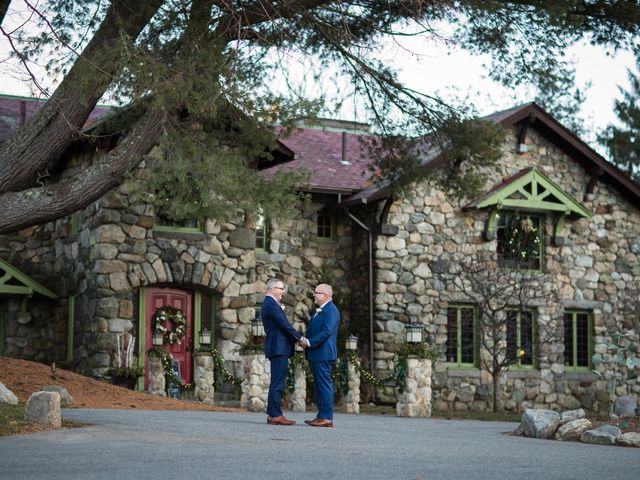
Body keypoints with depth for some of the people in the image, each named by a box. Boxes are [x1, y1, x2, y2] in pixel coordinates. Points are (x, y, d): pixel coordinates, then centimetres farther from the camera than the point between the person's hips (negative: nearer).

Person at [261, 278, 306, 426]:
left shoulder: (269, 303, 19)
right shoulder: (271, 304, -14)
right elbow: (284, 325, -17)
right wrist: (299, 338, -10)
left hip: (277, 348, 11)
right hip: (278, 348, -11)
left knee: (277, 384, 12)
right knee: (277, 383, -9)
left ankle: (272, 415, 14)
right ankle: (275, 415, -8)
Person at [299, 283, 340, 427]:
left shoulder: (331, 310, -13)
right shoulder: (320, 310, 19)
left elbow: (326, 332, -21)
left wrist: (309, 342, -17)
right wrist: (305, 340, 5)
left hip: (323, 354, -10)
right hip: (316, 354, 10)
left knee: (325, 385, -8)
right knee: (319, 386, 12)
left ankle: (327, 418, -7)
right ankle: (321, 416, 16)